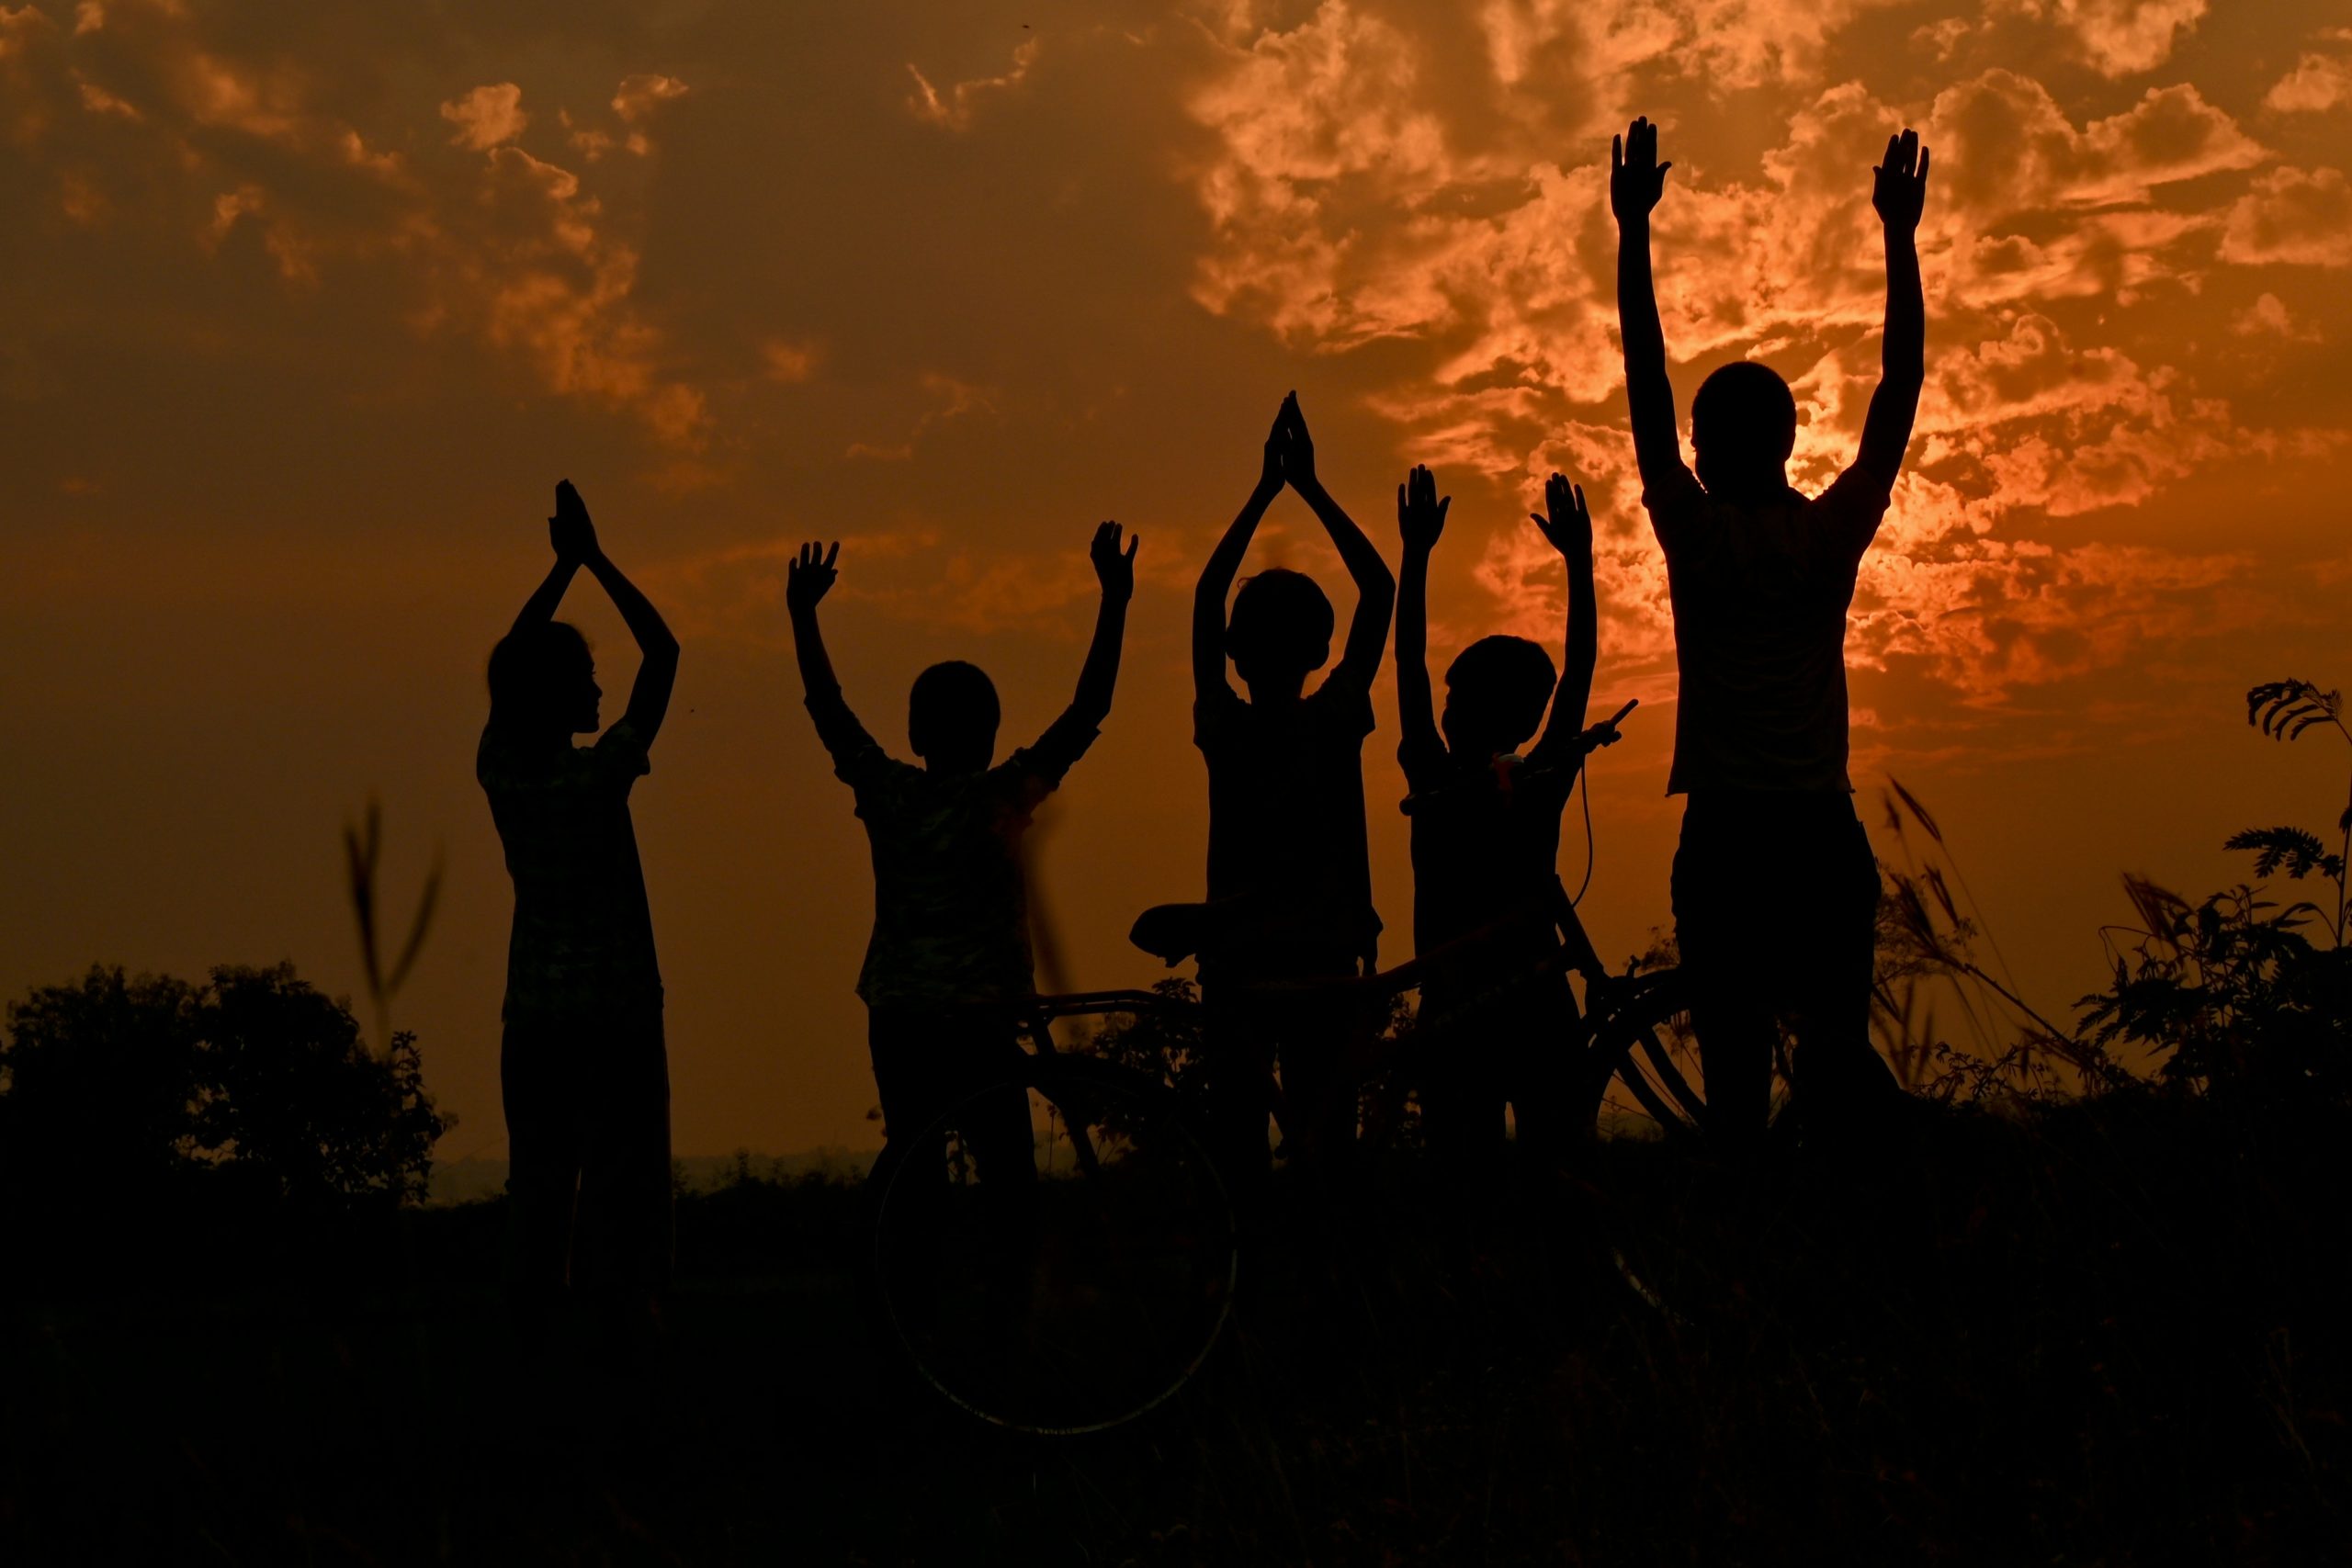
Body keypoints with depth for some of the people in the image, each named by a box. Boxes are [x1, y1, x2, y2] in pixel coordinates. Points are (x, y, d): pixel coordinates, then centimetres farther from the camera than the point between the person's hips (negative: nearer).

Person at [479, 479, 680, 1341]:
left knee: (537, 1188, 5)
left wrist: (565, 564, 18)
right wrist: (594, 560, 1)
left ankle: (533, 1336, 3)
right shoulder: (599, 775, -13)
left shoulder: (500, 771, 0)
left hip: (532, 1011, 5)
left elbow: (513, 664, 17)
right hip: (615, 1009, -5)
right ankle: (623, 1320, -8)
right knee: (622, 1184, -3)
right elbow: (662, 651, -5)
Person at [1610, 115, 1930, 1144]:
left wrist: (1634, 227, 4)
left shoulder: (1697, 537, -3)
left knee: (1736, 1074, -5)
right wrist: (1901, 236, 15)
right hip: (1824, 831, 2)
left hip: (1725, 838, -2)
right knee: (1840, 1059, 6)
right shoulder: (1833, 536, 3)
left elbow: (1647, 383, 0)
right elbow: (1900, 390, 10)